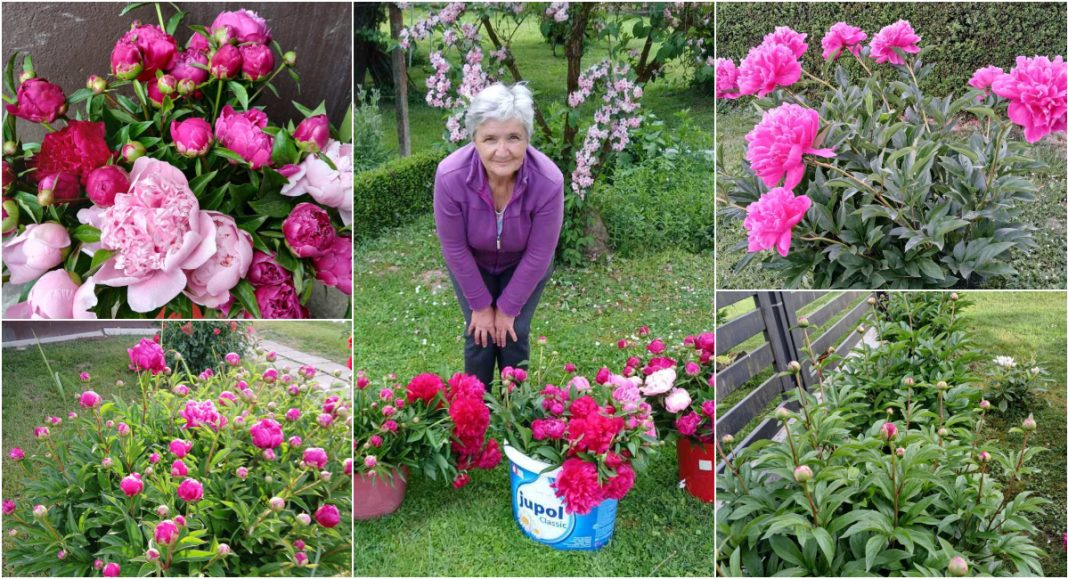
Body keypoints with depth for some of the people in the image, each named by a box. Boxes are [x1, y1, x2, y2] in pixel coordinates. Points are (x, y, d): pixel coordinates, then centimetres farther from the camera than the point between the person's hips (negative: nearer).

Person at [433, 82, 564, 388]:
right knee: (480, 335, 0)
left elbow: (538, 255, -22)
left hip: (523, 264, 0)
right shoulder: (450, 176, -36)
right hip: (472, 262, 0)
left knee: (515, 335, 0)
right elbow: (455, 248, -21)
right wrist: (480, 305, -12)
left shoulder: (549, 181, -36)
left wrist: (508, 308, -13)